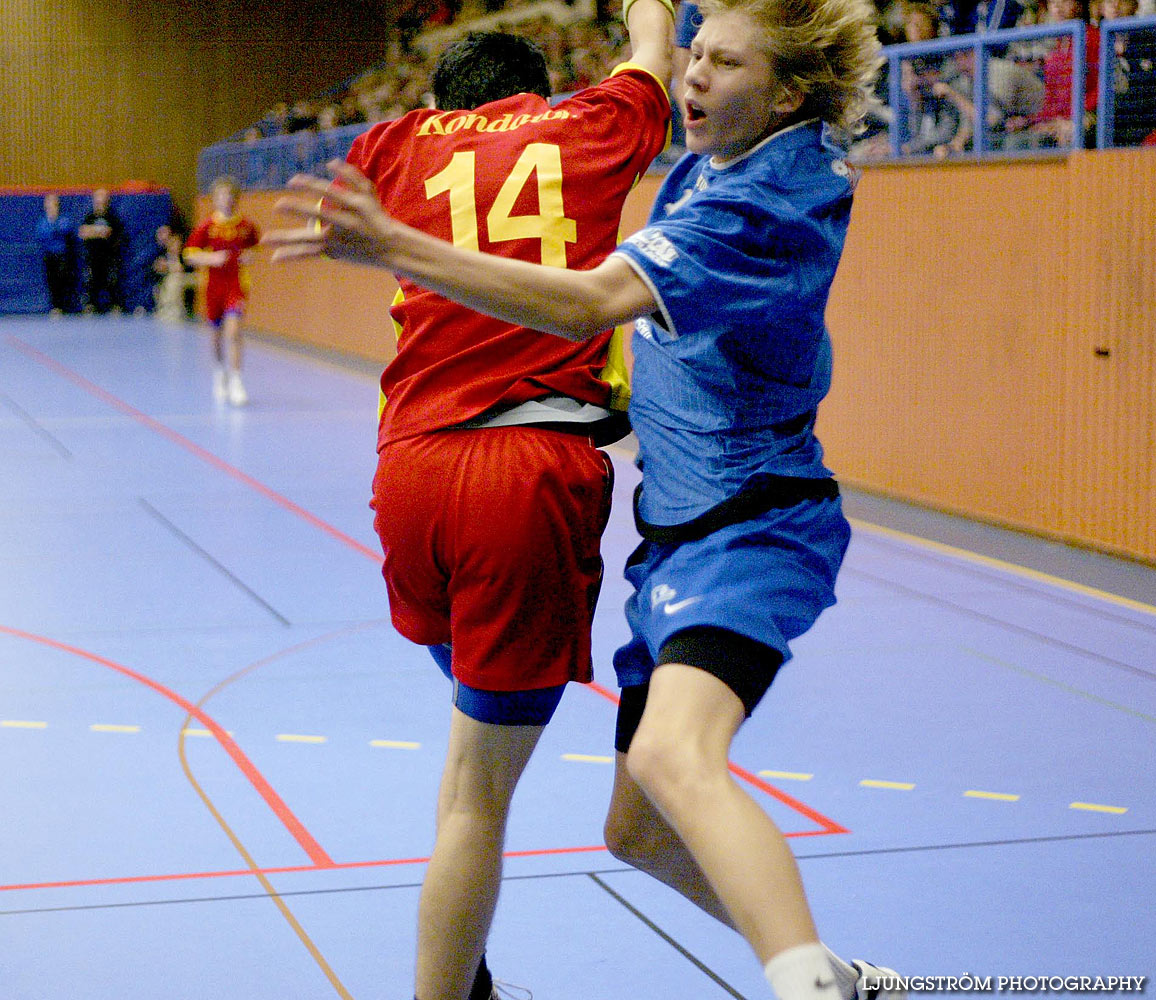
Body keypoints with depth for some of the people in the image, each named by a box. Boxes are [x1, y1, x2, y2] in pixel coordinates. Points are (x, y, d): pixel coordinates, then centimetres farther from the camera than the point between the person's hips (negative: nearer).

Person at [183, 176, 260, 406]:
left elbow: (257, 246, 17)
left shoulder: (246, 226, 0)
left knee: (233, 329, -19)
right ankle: (221, 372, 39)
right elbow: (189, 254, -1)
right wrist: (211, 259, -18)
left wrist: (250, 256, -5)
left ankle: (235, 380, -18)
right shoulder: (207, 226, -3)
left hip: (237, 284, -2)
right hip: (214, 285, 2)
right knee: (218, 333, 14)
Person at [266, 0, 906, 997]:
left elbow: (590, 303, -32)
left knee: (673, 757, -37)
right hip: (676, 532, 10)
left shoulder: (766, 203, -19)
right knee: (638, 830, 14)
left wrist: (391, 246, -36)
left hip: (756, 525, -10)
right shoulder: (710, 166, 11)